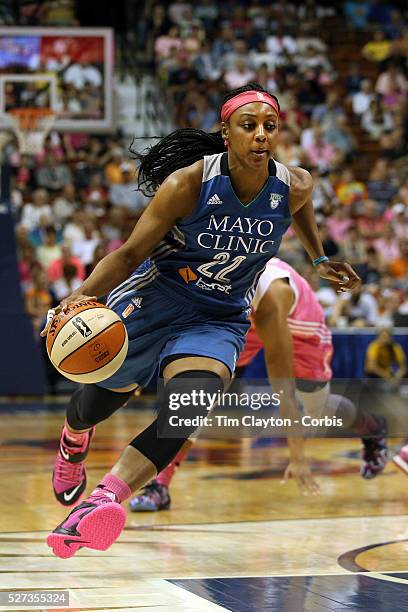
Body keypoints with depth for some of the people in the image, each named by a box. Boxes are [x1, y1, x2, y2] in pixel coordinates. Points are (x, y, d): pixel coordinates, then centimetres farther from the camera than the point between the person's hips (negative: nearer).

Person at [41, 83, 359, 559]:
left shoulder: (293, 189, -12)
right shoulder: (188, 184, -21)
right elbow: (131, 254, -15)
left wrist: (319, 260, 26)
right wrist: (81, 296, -30)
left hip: (220, 318, 2)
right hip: (154, 299, -1)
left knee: (188, 413, -27)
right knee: (99, 400, 12)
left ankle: (105, 498, -37)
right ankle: (73, 445, 51)